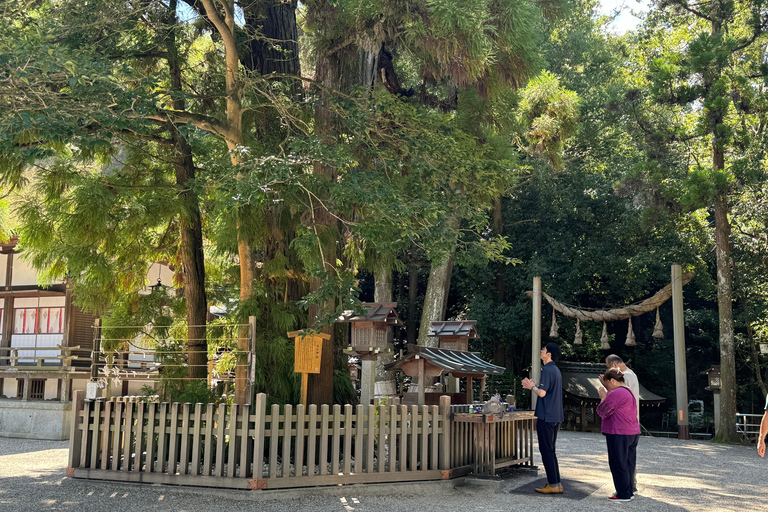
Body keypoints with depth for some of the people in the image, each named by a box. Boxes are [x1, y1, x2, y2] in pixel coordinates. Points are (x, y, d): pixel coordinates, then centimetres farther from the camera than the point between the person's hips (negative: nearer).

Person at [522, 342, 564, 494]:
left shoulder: (547, 370, -15)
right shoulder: (556, 370, 15)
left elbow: (542, 393, -22)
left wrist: (532, 387, -4)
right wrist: (533, 385, 20)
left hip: (546, 416, -10)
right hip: (556, 416, 10)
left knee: (546, 450, -3)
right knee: (550, 450, 15)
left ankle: (553, 485, -2)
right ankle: (557, 484, 16)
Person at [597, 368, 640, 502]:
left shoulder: (616, 394, -17)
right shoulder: (628, 392, 15)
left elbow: (603, 411, -12)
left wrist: (603, 397, 2)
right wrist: (606, 388, 25)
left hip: (619, 435, -10)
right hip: (632, 433, 10)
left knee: (618, 464, -3)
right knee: (627, 463, 15)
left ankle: (624, 494, 1)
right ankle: (628, 491, 21)